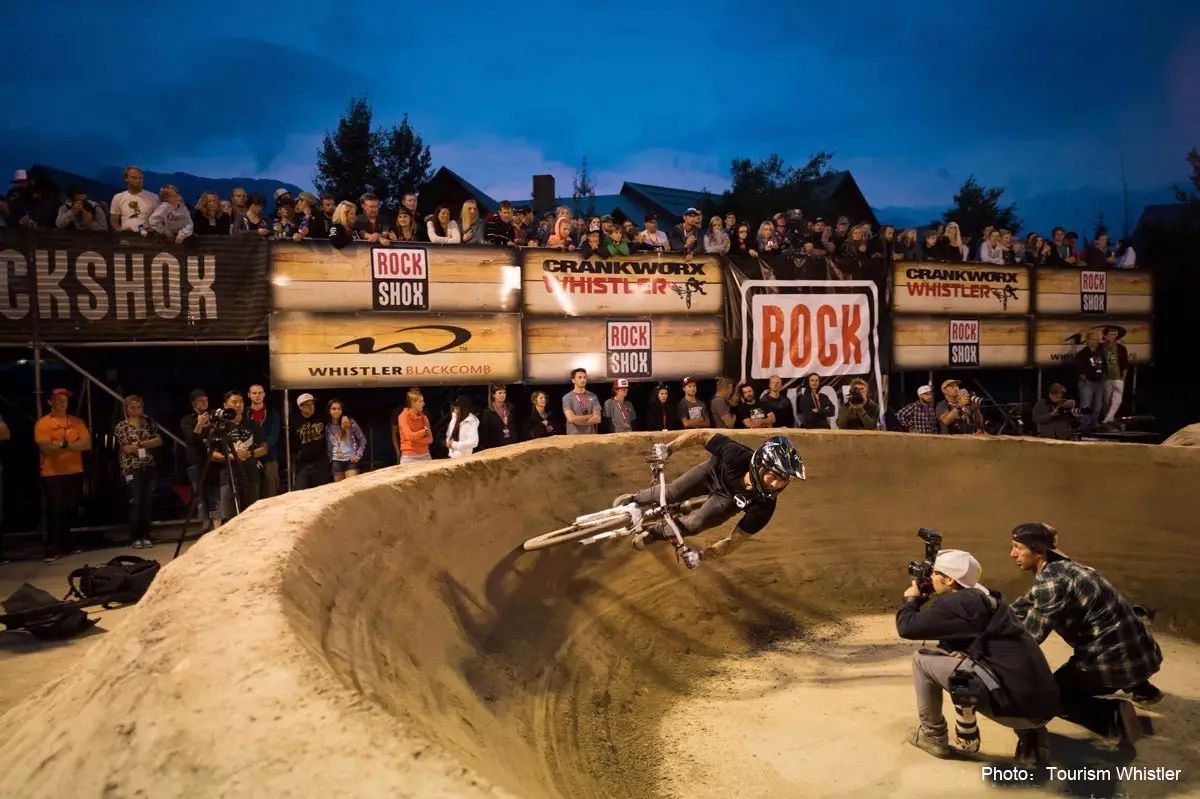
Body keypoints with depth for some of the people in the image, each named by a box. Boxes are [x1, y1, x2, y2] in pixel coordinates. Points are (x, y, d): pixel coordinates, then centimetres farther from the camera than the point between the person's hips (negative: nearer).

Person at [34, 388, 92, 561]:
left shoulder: (77, 422, 7)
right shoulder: (42, 423, -5)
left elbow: (87, 444, -4)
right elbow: (46, 449, -16)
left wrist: (62, 444, -14)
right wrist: (74, 445, -10)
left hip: (75, 473, 4)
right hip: (52, 474, -4)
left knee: (70, 510, 11)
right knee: (55, 511, -6)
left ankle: (66, 543, 24)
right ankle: (52, 548, -2)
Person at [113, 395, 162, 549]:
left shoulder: (149, 422, 10)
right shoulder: (121, 426, 1)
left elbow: (159, 440, 3)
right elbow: (126, 448, -7)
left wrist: (140, 443, -11)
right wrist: (147, 444, -15)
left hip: (149, 467, 3)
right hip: (131, 468, -3)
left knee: (147, 502, 3)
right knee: (135, 503, -6)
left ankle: (146, 536, 9)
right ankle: (136, 538, 0)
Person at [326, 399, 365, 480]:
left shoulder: (350, 423, -3)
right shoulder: (327, 427, 6)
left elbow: (363, 440, 2)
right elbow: (328, 445, 15)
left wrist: (358, 455, -4)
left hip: (350, 460, -3)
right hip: (336, 462, 3)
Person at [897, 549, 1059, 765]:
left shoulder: (955, 602, -6)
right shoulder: (985, 599, 21)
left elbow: (907, 627, -4)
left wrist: (911, 599, 16)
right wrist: (923, 599, 24)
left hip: (1012, 701, -8)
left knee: (922, 659, 3)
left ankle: (933, 736, 17)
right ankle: (1029, 734, 18)